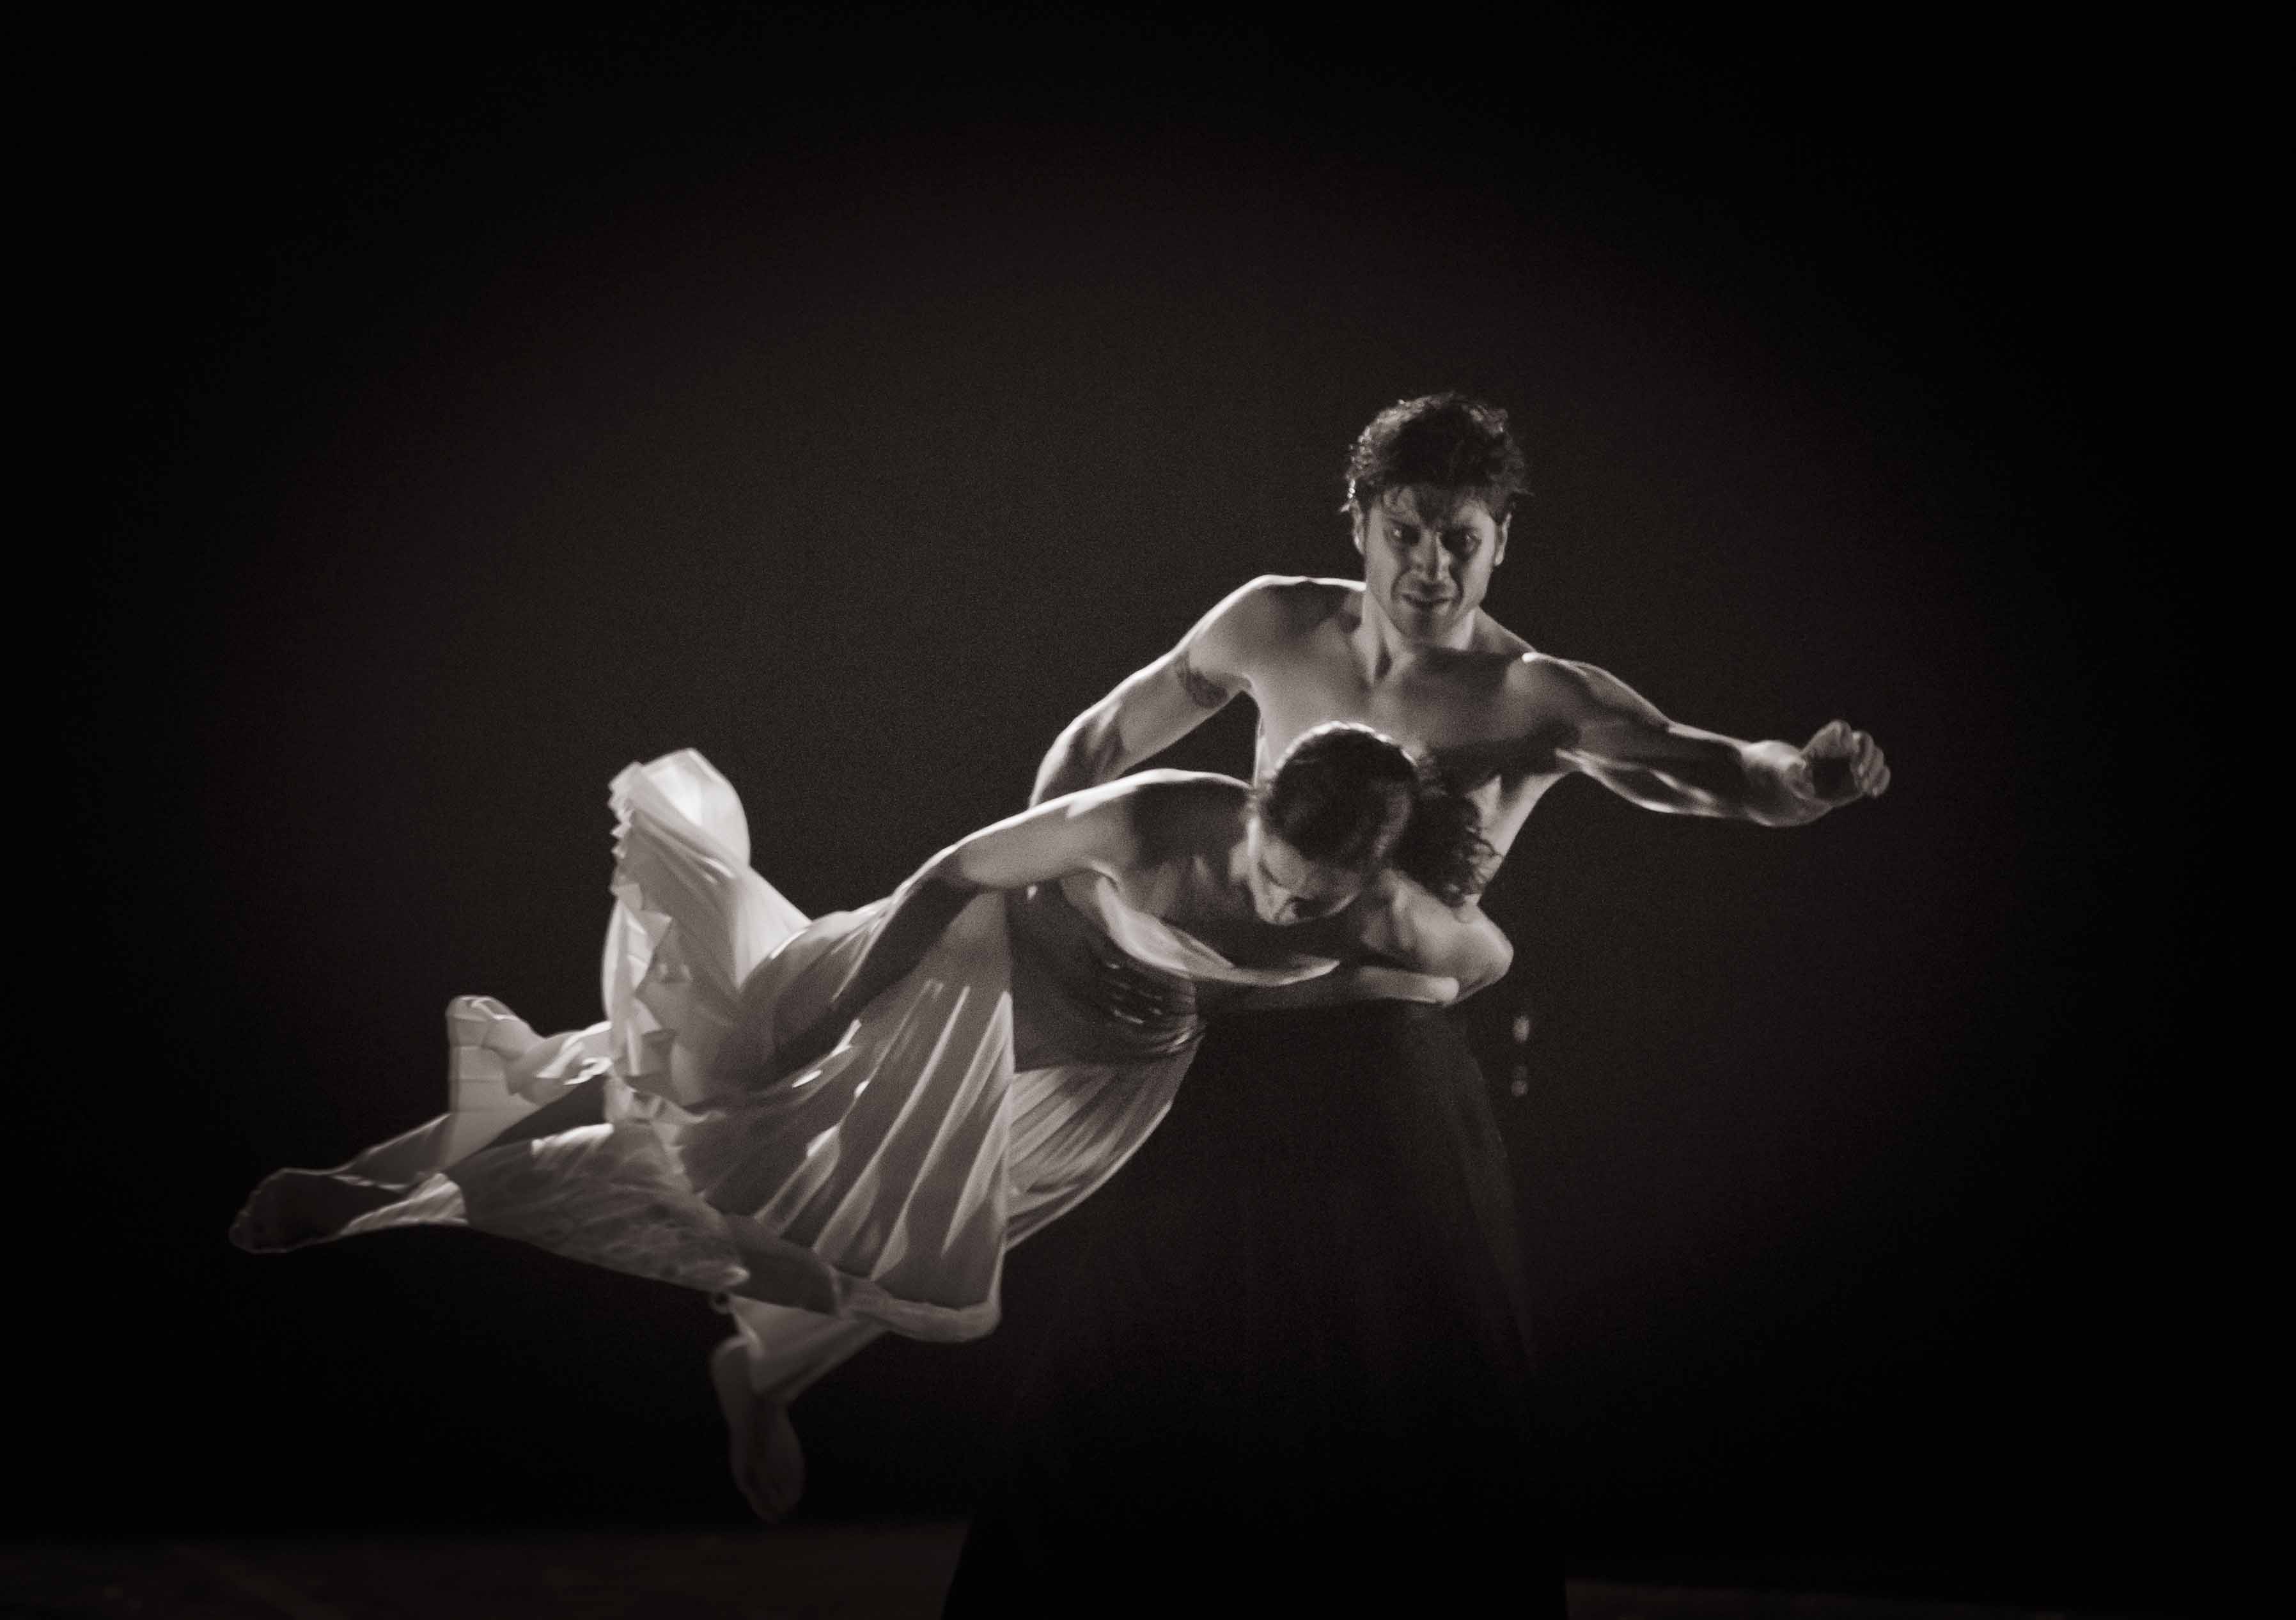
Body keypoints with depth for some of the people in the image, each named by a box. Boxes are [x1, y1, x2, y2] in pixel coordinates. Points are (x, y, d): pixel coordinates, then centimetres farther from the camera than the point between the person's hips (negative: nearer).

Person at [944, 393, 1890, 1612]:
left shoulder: (1537, 700, -10)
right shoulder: (1275, 627, 1)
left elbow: (1710, 771, -22)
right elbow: (1108, 738, 14)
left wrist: (1807, 778, -44)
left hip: (1393, 1066, -3)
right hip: (1229, 1046, 3)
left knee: (1430, 1382, -2)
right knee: (1130, 1351, 11)